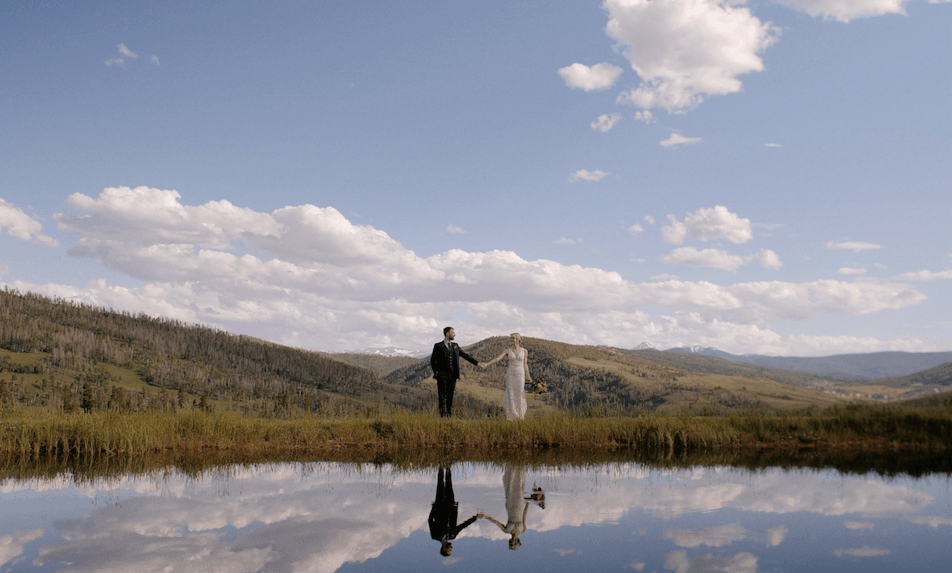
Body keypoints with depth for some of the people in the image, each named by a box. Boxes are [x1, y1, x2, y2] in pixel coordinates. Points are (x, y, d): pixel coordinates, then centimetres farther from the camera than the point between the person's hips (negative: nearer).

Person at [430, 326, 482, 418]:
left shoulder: (455, 346, 16)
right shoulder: (438, 346, 2)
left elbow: (465, 355, 17)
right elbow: (432, 361, 5)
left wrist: (477, 363, 11)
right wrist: (436, 372, -4)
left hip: (452, 376, 4)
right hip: (442, 376, -4)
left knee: (450, 397, 4)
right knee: (443, 397, -7)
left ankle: (449, 416, 7)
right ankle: (443, 416, -8)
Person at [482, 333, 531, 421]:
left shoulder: (524, 351, 2)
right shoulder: (508, 350, 2)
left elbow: (525, 365, 5)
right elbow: (497, 358, -7)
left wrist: (527, 377, 2)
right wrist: (486, 364, -19)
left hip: (520, 375, 0)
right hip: (510, 375, 0)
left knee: (520, 396, -2)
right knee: (511, 396, -3)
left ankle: (520, 417, 10)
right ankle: (511, 416, 5)